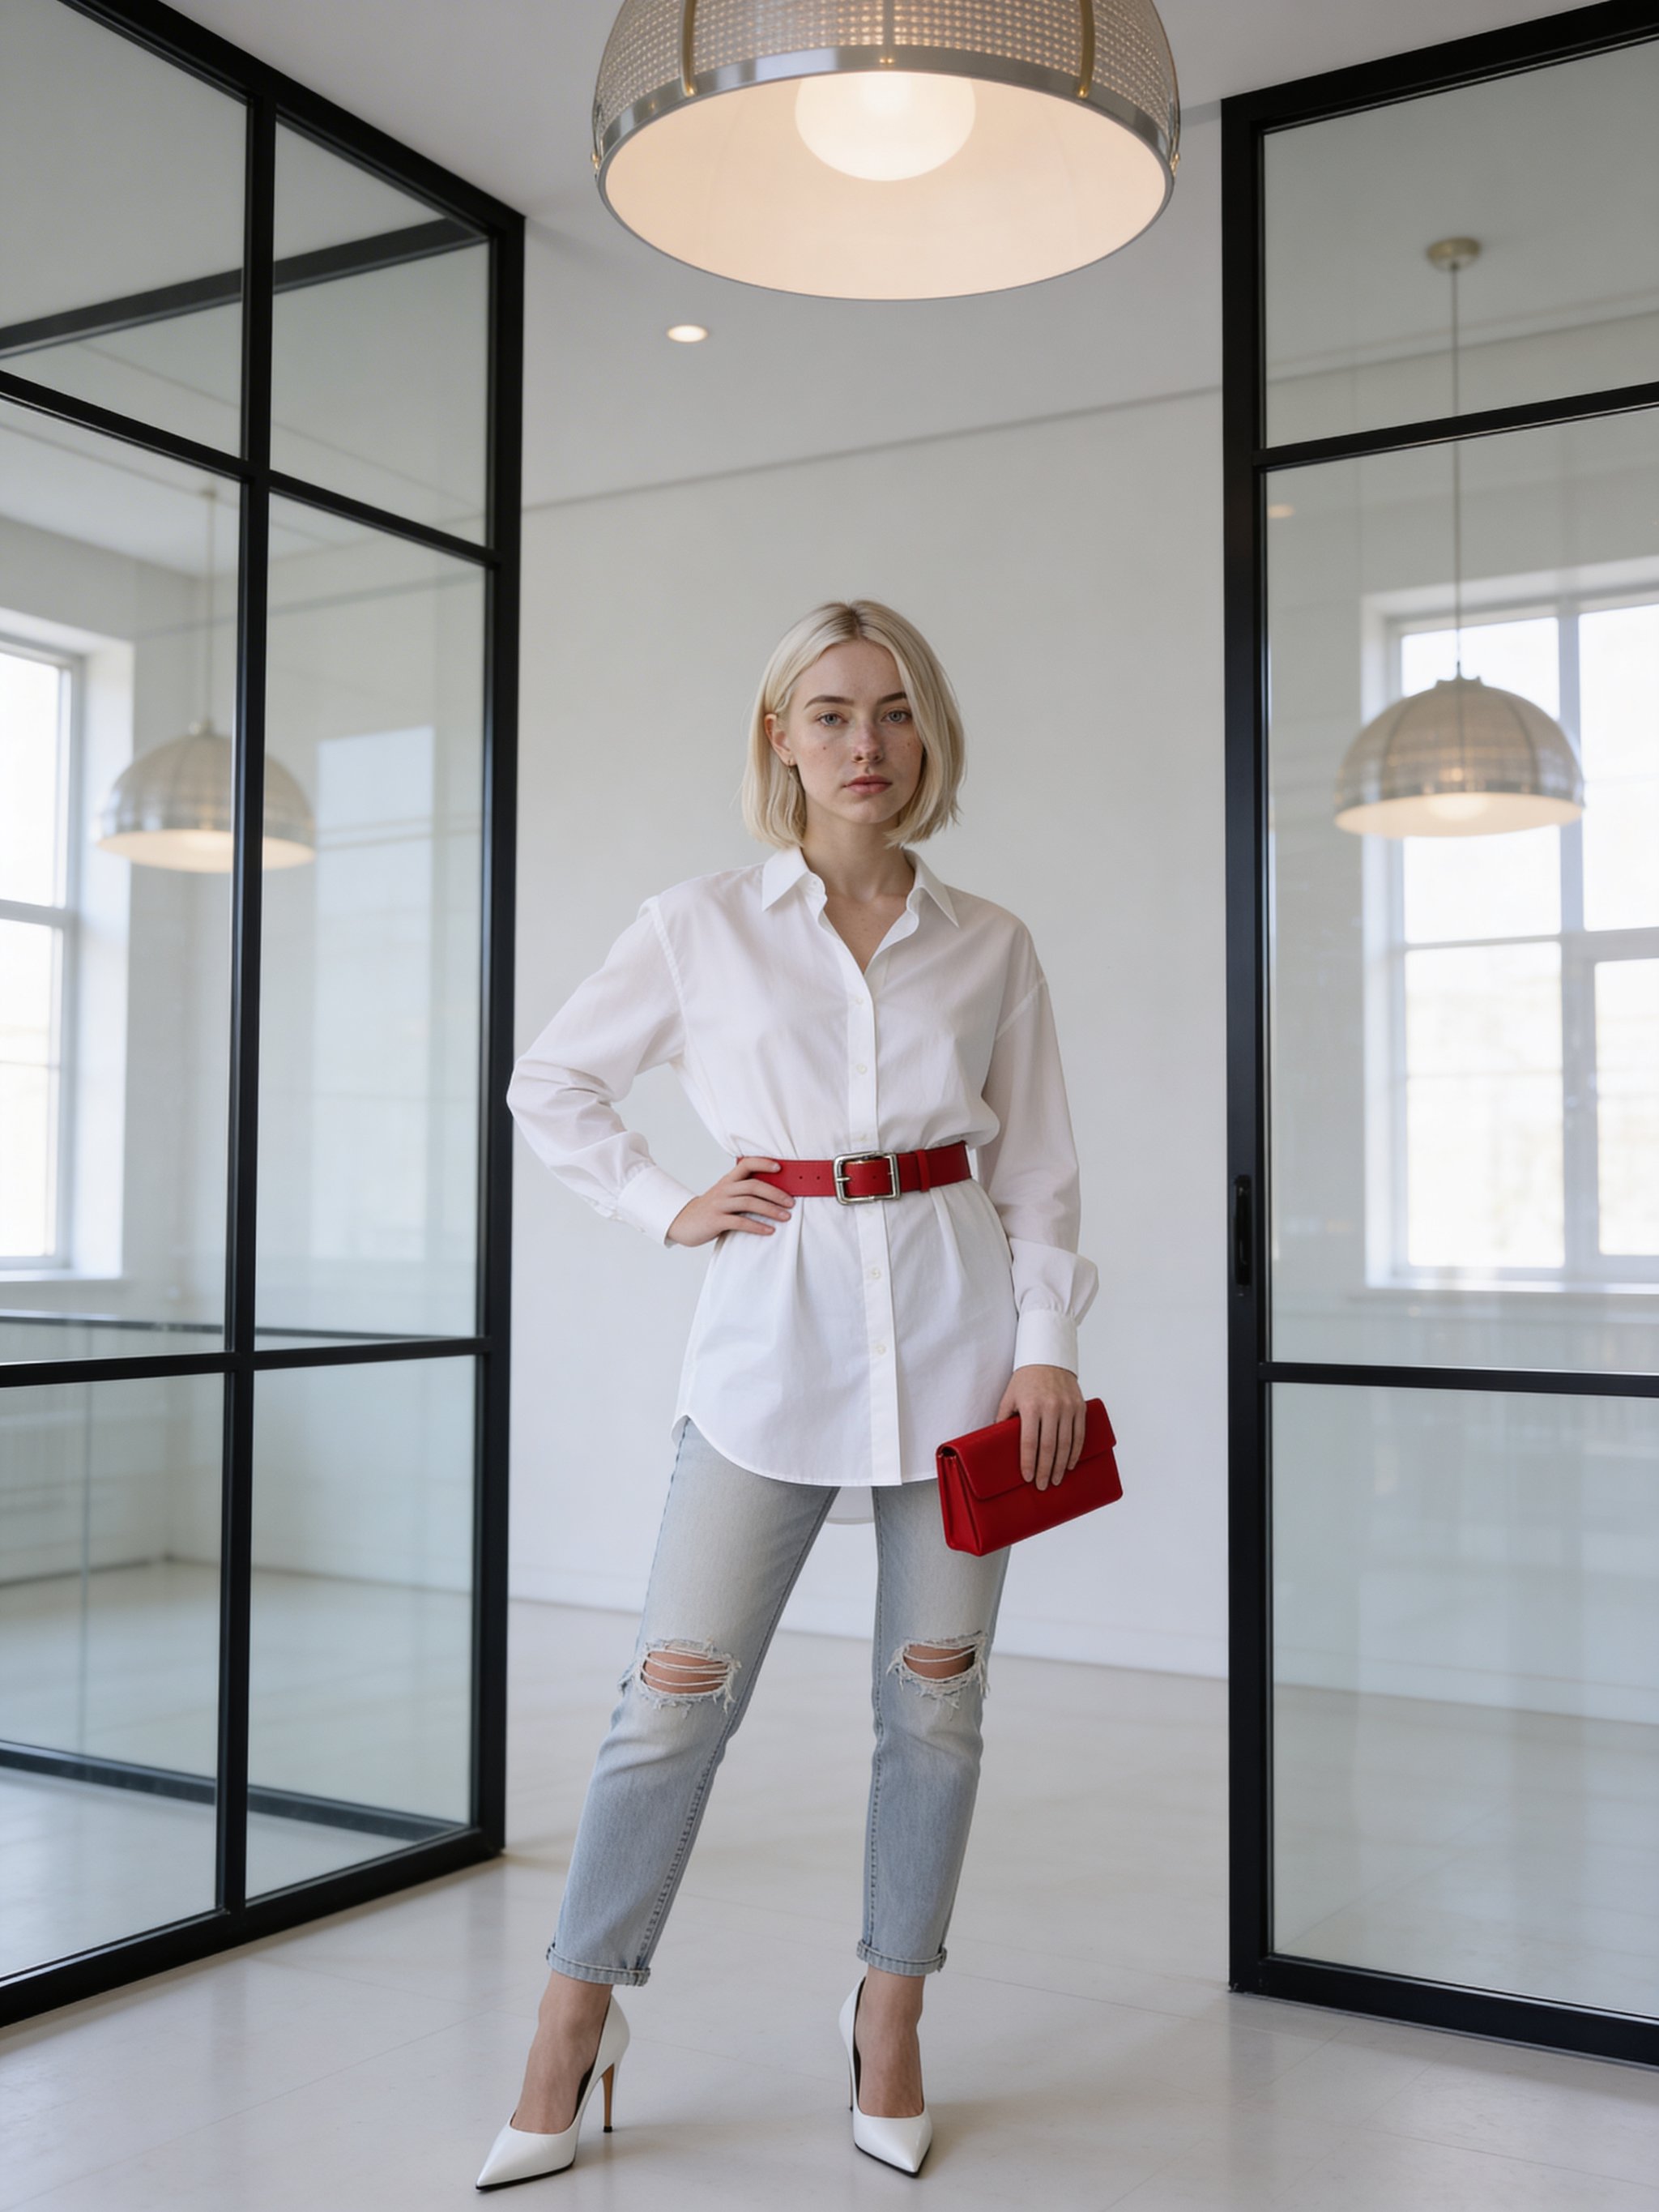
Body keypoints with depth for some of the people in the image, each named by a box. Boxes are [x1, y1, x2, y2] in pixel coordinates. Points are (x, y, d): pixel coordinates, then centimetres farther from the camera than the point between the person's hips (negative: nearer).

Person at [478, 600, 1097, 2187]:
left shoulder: (988, 945, 6)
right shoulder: (701, 928, 2)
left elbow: (1037, 1165, 8)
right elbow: (550, 1084, 12)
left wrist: (1047, 1340, -1)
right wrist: (663, 1207, 2)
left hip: (952, 1332, 2)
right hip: (775, 1328, -1)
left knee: (934, 1697, 8)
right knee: (677, 1692, -1)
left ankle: (889, 2021, 26)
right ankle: (573, 2029, 16)